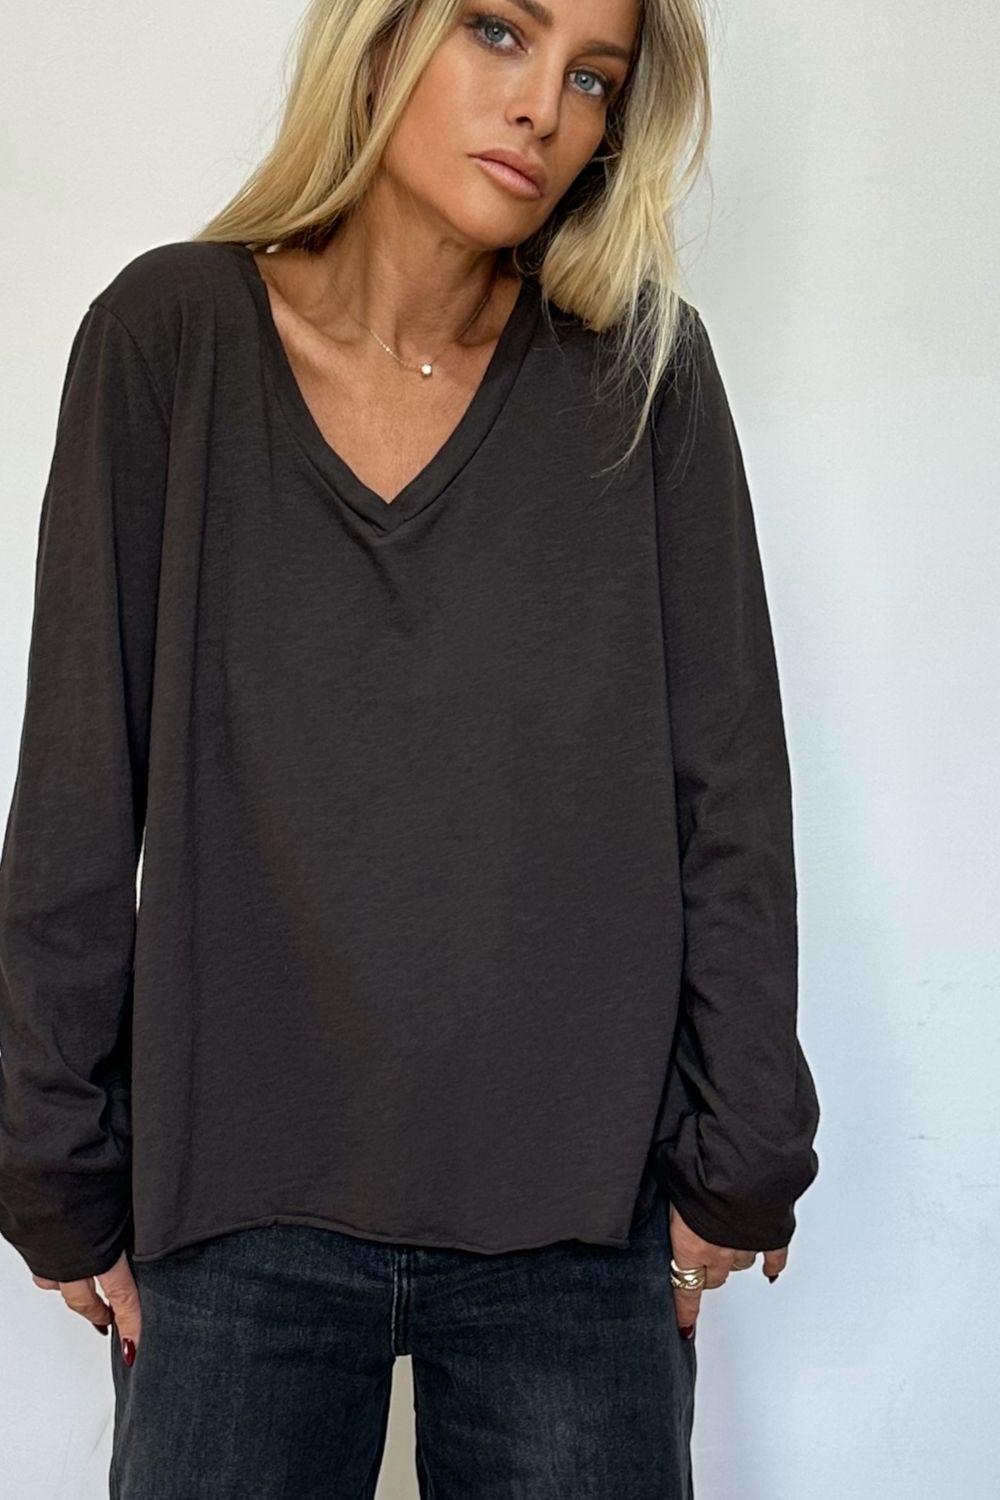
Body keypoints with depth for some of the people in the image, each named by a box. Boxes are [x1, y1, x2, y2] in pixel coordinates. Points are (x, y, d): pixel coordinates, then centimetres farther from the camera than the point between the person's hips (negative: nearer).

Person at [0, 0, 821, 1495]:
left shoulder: (642, 368, -2)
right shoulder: (171, 336, -3)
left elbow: (729, 795, 0)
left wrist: (740, 1161, 1)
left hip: (582, 1226, 1)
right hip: (237, 1218, 0)